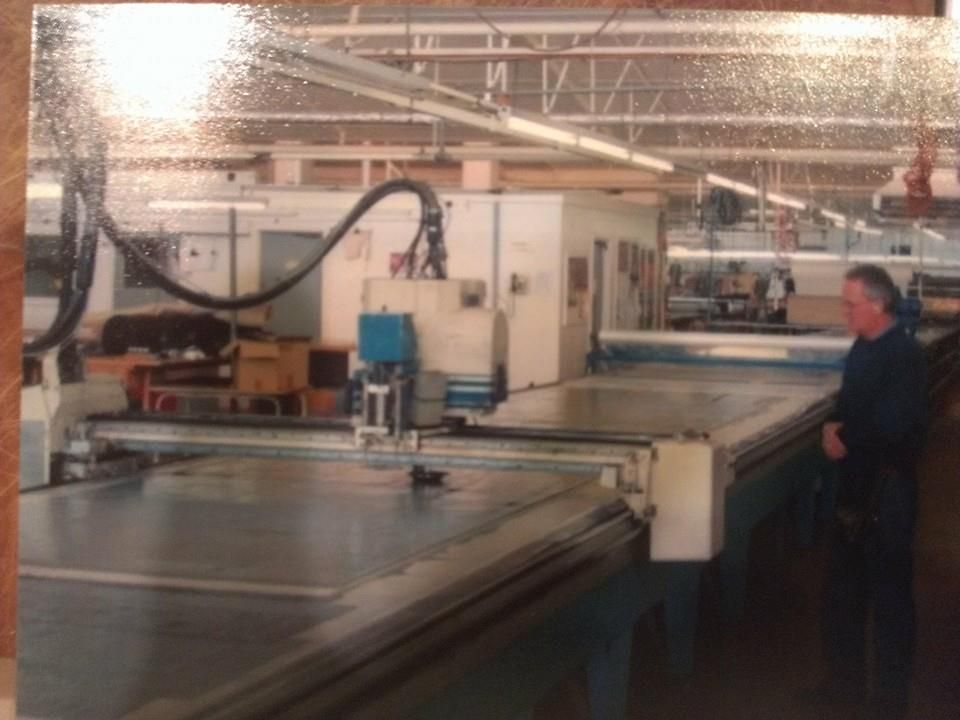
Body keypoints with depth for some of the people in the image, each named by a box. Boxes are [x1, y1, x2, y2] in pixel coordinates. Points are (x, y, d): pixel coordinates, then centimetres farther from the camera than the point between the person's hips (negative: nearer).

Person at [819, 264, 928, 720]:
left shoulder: (904, 355, -19)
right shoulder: (863, 349, 9)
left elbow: (892, 426, -26)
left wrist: (845, 440, -12)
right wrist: (834, 426, -1)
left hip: (887, 492, -9)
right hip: (856, 486, 9)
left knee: (888, 595, 2)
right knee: (842, 591, 18)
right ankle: (844, 683, 32)